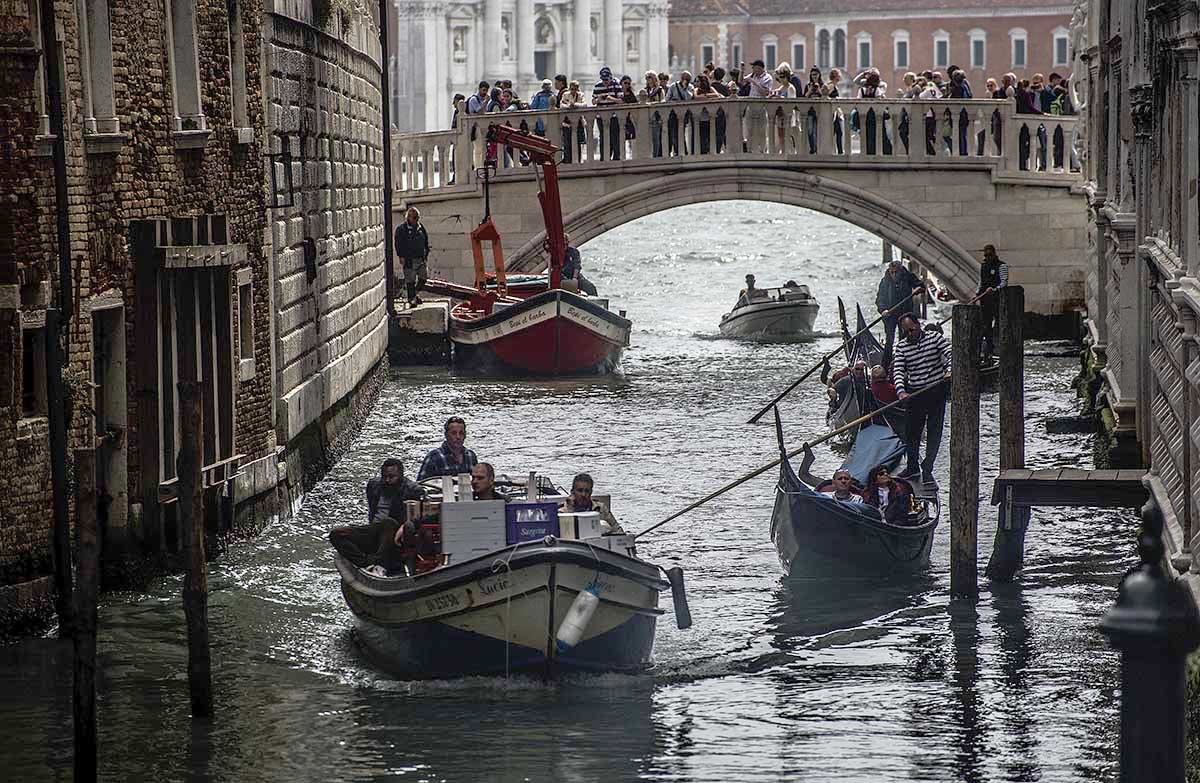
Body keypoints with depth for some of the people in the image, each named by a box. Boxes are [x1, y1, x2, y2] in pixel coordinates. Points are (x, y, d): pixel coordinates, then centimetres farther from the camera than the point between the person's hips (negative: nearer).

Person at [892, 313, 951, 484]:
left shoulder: (935, 337, -3)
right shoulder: (901, 346, 1)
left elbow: (950, 354, -14)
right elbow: (898, 370, -8)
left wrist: (950, 370, -35)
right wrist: (901, 391, -25)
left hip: (936, 392, -2)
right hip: (914, 393, 2)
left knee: (934, 431, -3)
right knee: (911, 431, 11)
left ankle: (927, 470, 0)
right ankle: (913, 466, 29)